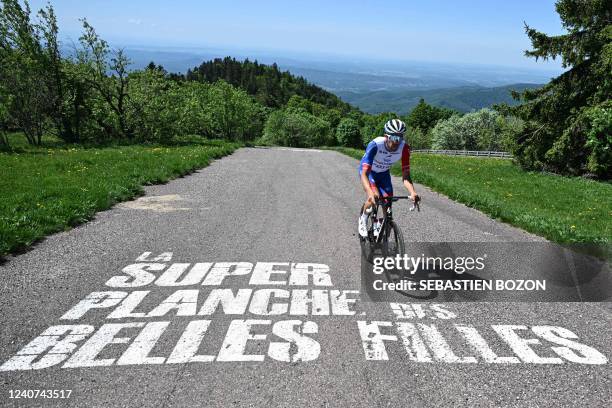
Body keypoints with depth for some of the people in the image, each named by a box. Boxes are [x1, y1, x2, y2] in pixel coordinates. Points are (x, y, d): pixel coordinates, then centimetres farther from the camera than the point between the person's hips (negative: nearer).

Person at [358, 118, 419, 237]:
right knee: (374, 197, -29)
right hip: (368, 172, -3)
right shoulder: (375, 145, -39)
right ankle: (363, 219, 3)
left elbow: (405, 175, -28)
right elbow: (364, 173, -45)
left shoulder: (404, 147, -28)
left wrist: (413, 192, -48)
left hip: (384, 173, 4)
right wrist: (370, 193, -62)